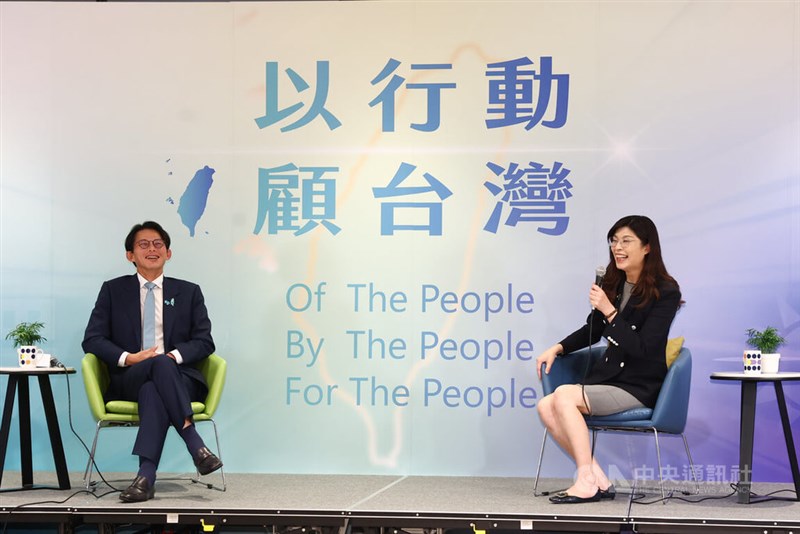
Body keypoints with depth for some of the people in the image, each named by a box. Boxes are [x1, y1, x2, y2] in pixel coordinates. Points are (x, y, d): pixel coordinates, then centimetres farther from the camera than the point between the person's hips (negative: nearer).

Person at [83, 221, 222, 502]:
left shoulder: (188, 292, 17)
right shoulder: (113, 290, 15)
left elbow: (204, 341, 8)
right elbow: (92, 340, 6)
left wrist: (174, 355, -13)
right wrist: (129, 358, -13)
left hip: (178, 377, 1)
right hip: (128, 380, -1)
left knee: (153, 391, -38)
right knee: (160, 365, -38)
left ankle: (146, 476, -49)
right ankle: (194, 443, -46)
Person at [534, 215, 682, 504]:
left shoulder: (665, 292, -11)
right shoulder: (614, 284, 9)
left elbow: (642, 349, -19)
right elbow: (592, 331, 22)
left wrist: (609, 311, -24)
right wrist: (557, 348, 7)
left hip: (639, 387, -7)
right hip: (608, 376, 8)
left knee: (564, 395, -26)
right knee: (546, 407, -14)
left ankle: (587, 483, -20)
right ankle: (598, 481, -9)